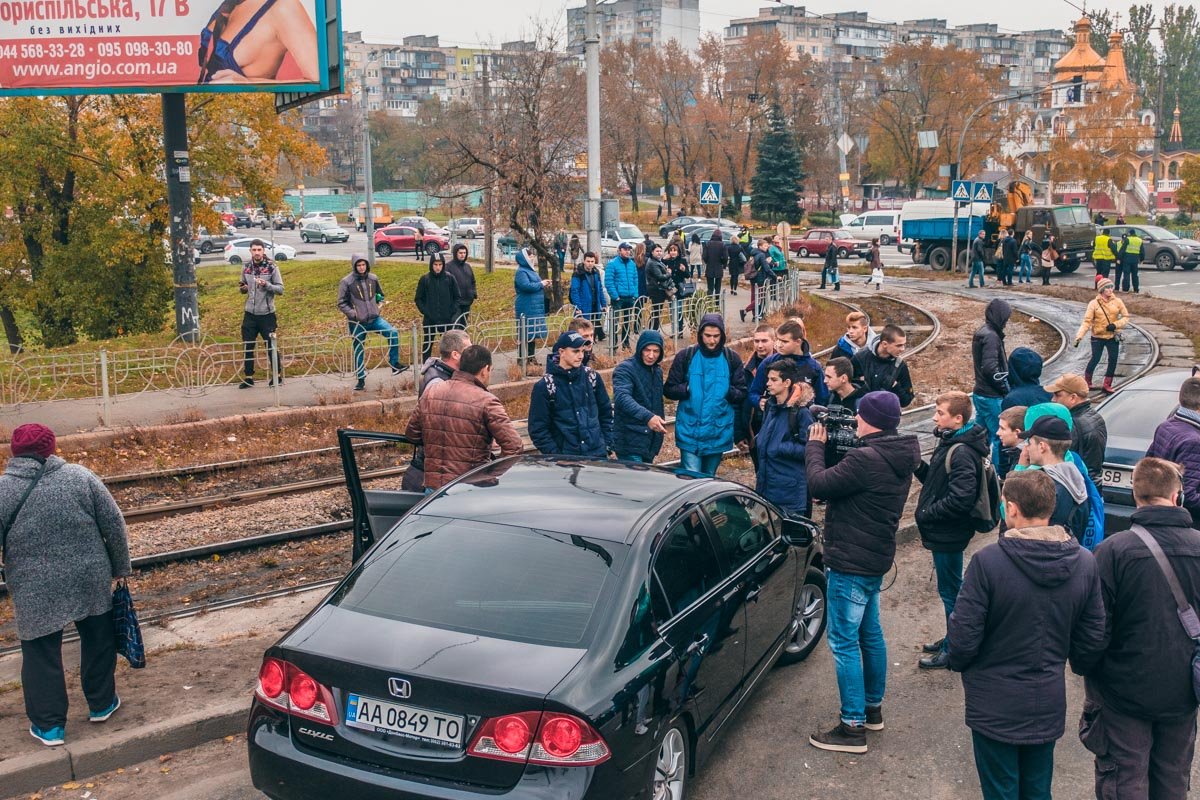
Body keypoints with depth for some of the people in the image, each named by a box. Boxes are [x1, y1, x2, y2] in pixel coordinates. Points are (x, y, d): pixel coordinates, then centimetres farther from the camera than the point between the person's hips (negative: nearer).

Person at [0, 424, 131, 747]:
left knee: (41, 654, 12)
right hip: (90, 581, 2)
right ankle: (101, 704, 33)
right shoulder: (80, 476, -6)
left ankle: (49, 725, 19)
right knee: (97, 640, 20)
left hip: (36, 592, -1)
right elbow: (114, 524, -3)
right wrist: (120, 567, 8)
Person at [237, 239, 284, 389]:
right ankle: (248, 377, 16)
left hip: (266, 314, -4)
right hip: (250, 313, 4)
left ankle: (278, 375, 19)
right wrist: (242, 288, -8)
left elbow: (280, 289, -7)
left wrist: (266, 284, -24)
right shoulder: (246, 268, 6)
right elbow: (243, 288, 16)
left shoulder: (272, 268, -6)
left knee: (271, 345, 4)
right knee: (248, 347, 7)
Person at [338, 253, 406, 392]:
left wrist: (379, 304, 3)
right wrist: (353, 314, -16)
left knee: (393, 332, -20)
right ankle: (361, 380, 20)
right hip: (357, 323, -2)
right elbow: (341, 303, -4)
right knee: (359, 352, 6)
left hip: (374, 318, 2)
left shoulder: (373, 278, 3)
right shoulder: (347, 282, -8)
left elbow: (380, 295, 20)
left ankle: (394, 364, -9)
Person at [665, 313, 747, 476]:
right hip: (690, 431, -2)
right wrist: (687, 389, -16)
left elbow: (742, 394, 3)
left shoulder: (732, 359, 2)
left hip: (718, 433, 2)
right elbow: (669, 390, 1)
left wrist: (729, 391, -16)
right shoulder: (685, 357, -2)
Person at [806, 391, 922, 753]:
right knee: (870, 634, 21)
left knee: (844, 641, -3)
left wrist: (815, 445, -6)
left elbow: (819, 485, -20)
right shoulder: (899, 456, 4)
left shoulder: (866, 459, -27)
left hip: (850, 563, -10)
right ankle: (873, 707, 35)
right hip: (875, 559, 10)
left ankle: (852, 726, 2)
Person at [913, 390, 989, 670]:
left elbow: (960, 500, -30)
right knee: (952, 589, 22)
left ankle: (953, 652, 17)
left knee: (951, 591, 4)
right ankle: (953, 639, 37)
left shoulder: (962, 453, -24)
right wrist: (919, 466, -5)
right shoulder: (949, 443, 7)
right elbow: (935, 479, 12)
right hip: (942, 532, 10)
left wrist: (926, 514, -20)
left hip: (948, 535, -10)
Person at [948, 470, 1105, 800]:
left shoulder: (988, 561, -23)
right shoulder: (1084, 562, -8)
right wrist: (1079, 665, 21)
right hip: (1049, 704, 4)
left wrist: (958, 662, 4)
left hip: (995, 707, -4)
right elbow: (1093, 638, 0)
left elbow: (964, 636, -18)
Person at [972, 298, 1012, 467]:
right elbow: (990, 367, -25)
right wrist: (1006, 387, -12)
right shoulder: (991, 336, -18)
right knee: (998, 437, -2)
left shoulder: (981, 333, 11)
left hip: (980, 394, 10)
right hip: (992, 396, -10)